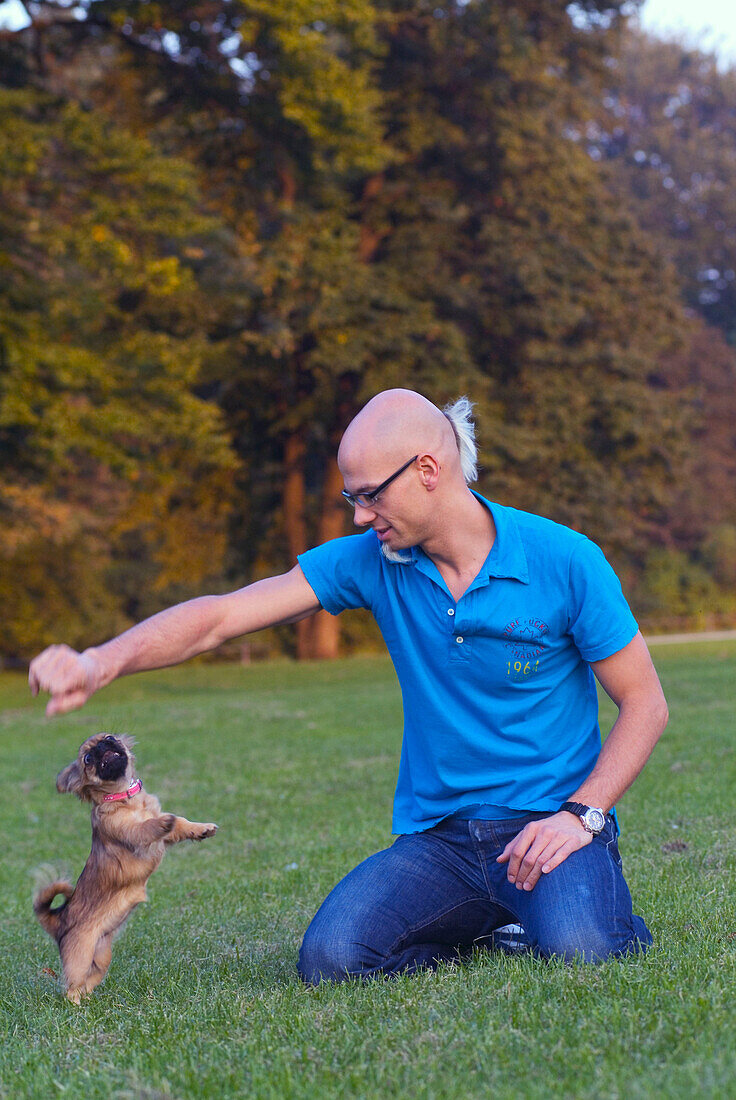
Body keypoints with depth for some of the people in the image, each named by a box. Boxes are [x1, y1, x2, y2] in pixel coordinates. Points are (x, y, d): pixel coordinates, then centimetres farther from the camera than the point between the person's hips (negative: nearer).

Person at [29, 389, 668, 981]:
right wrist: (101, 662, -19)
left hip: (550, 822, -3)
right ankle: (493, 924, 5)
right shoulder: (372, 560, 0)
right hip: (437, 832, 4)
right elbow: (220, 616, -3)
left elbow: (646, 703, -2)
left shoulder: (566, 561, -8)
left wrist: (580, 814, -16)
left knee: (577, 951, -34)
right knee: (330, 958, -21)